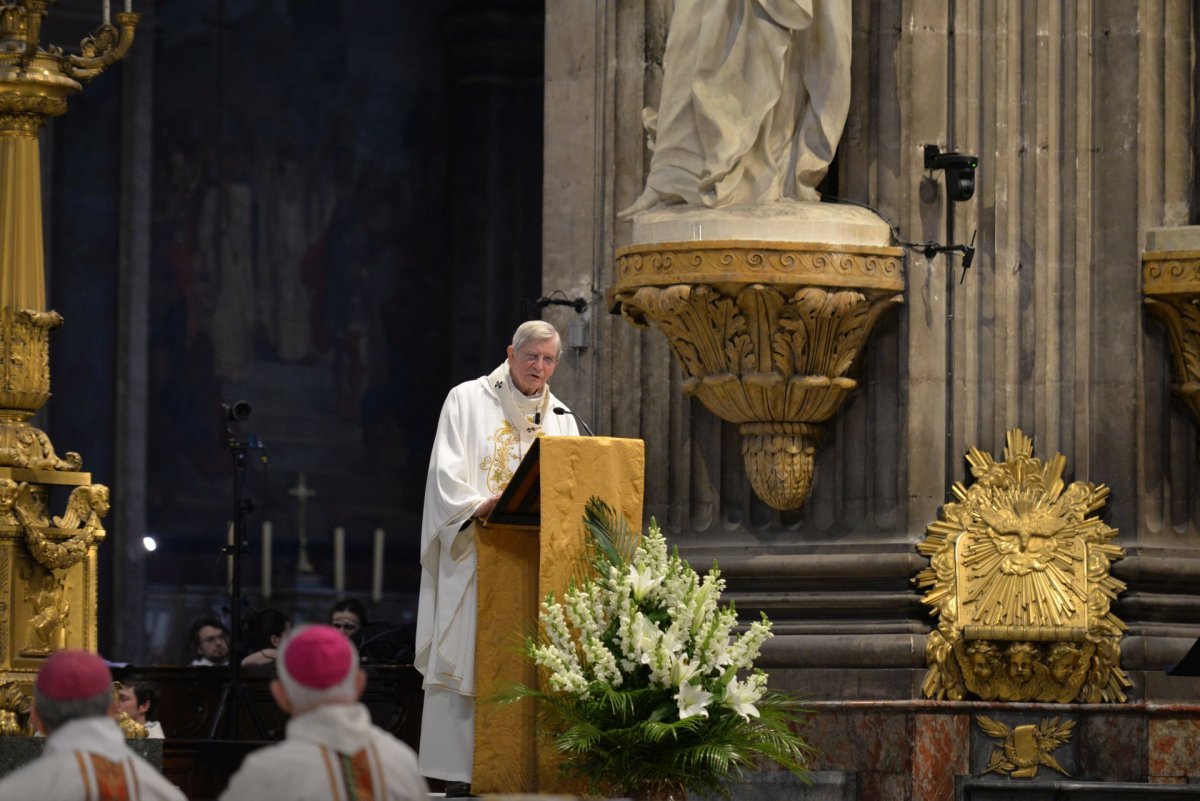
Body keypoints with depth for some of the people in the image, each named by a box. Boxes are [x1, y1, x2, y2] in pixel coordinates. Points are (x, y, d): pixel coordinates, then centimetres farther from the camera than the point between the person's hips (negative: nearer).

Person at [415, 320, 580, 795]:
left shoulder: (560, 419, 17)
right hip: (472, 553, -4)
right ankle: (460, 775, -10)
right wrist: (480, 506, -22)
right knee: (466, 662, -9)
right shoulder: (467, 401, 4)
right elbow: (447, 473, -5)